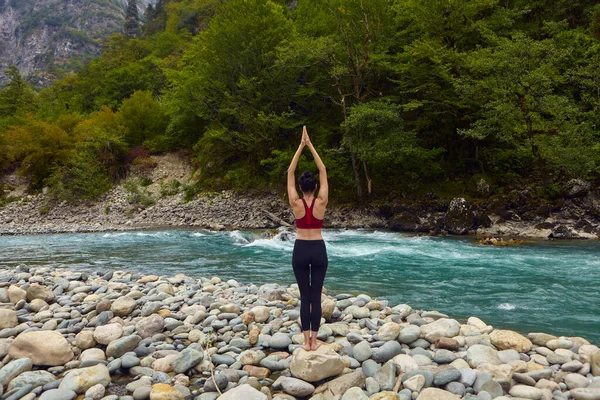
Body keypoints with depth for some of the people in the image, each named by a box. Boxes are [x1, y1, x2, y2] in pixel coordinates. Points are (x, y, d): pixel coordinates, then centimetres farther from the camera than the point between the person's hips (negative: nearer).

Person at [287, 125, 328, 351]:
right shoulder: (321, 203, -6)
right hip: (318, 250, 1)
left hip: (300, 250, 0)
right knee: (316, 295, 6)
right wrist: (310, 146, 0)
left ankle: (306, 340, 7)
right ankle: (314, 340, 10)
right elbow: (323, 171, -2)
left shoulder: (296, 203, -8)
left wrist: (301, 146, -1)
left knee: (304, 295, 6)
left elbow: (290, 173, -3)